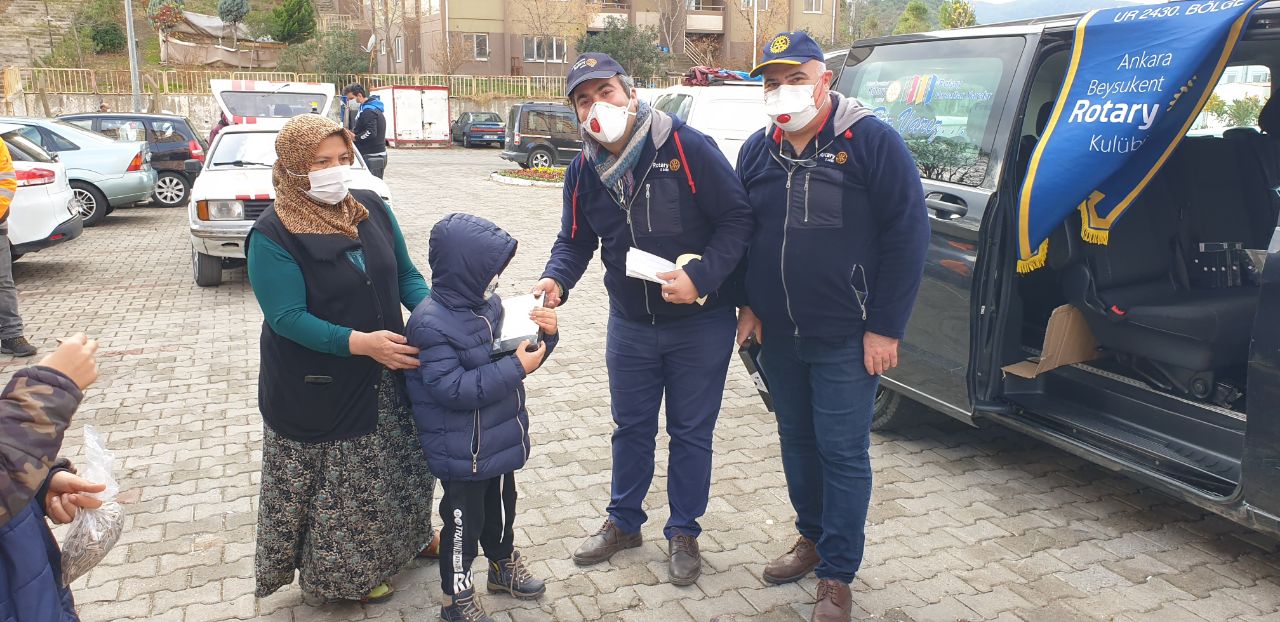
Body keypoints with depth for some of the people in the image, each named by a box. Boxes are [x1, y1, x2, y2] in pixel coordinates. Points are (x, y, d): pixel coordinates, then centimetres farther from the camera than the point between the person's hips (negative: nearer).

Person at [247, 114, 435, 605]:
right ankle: (344, 572, 33)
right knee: (338, 488, 9)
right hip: (319, 393, -5)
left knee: (393, 469, 20)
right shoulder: (273, 235, -16)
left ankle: (403, 538, 46)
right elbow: (288, 317, -21)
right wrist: (361, 343, -30)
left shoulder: (372, 209, 0)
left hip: (385, 379, 5)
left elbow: (406, 275, 6)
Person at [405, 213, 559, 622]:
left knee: (501, 508, 26)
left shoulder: (487, 303, -1)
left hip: (500, 440, 8)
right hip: (461, 453, -7)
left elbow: (514, 350, 12)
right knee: (464, 523, 9)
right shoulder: (431, 323, -24)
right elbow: (450, 388, -29)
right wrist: (515, 368, -30)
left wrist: (545, 335, -10)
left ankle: (504, 565, 49)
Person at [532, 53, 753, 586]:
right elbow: (575, 240, 8)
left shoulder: (687, 147, -18)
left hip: (700, 323, -4)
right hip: (630, 325, 4)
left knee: (691, 432, 10)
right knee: (631, 427, 18)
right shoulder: (584, 172, -1)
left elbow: (736, 218, -16)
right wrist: (556, 278, -13)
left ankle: (684, 532, 29)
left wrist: (699, 277, -27)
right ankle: (624, 521, 38)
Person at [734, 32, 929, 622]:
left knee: (842, 454, 2)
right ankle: (812, 537, 37)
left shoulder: (872, 141, -10)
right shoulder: (756, 150, 7)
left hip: (846, 339, -5)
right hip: (777, 335, 5)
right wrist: (747, 305, 6)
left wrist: (885, 328, -14)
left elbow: (908, 234, -12)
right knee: (796, 440, 17)